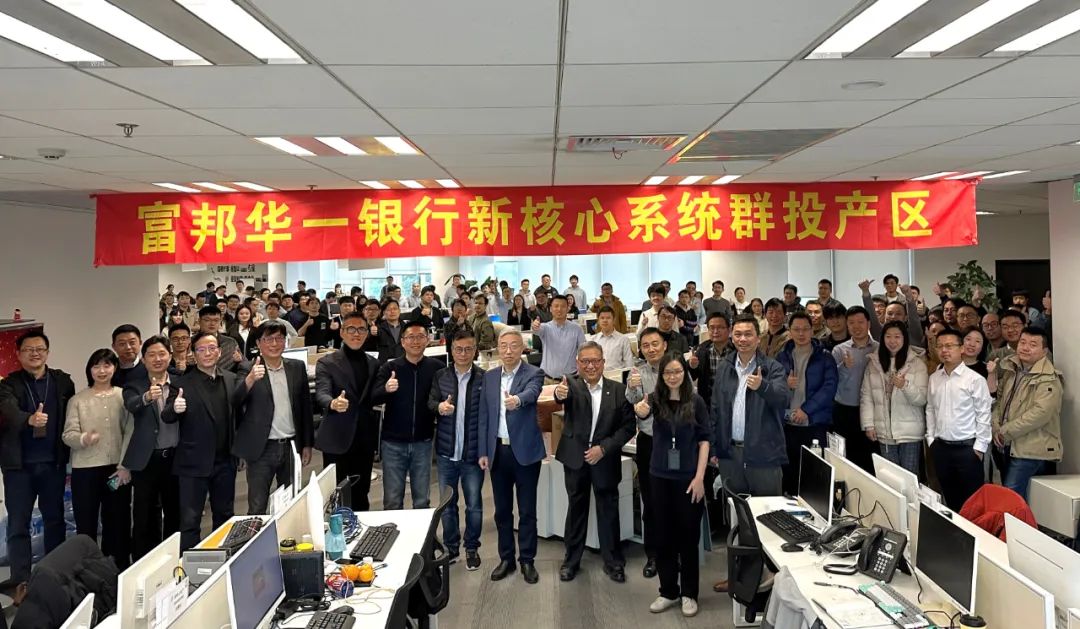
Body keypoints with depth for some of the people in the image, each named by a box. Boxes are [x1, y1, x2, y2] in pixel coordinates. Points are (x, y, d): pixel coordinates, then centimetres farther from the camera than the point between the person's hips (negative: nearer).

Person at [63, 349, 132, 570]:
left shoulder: (124, 396, 2)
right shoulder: (77, 400, 3)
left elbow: (130, 432, -1)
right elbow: (68, 434, -2)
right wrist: (83, 439, -25)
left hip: (117, 468, 0)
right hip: (85, 469, 0)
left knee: (118, 522, 9)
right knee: (86, 524, 5)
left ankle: (119, 569, 21)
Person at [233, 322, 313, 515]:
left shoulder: (297, 367, 4)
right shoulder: (248, 371, -6)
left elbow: (305, 406, 9)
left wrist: (307, 444, 8)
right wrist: (250, 380, -34)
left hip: (291, 447, 3)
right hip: (261, 449, -3)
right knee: (257, 509, 6)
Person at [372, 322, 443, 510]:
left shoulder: (438, 367, -2)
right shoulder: (389, 367, -3)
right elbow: (374, 398, -13)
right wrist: (386, 389, -34)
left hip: (422, 443, 0)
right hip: (393, 443, 0)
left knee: (422, 500, 13)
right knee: (392, 501, 8)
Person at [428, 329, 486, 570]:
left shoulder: (484, 378, -7)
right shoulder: (440, 375, 2)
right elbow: (430, 403, -1)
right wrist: (439, 406, -25)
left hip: (473, 452, -2)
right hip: (446, 452, 3)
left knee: (474, 504, 9)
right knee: (447, 503, 14)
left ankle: (472, 548, 27)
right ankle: (451, 547, 32)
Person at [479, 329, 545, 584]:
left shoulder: (534, 373, -7)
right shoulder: (489, 377, 7)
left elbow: (532, 392, -30)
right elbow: (484, 416, 8)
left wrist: (517, 399, -52)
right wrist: (483, 451, 4)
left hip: (525, 450, -4)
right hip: (498, 451, 4)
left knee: (527, 510, 6)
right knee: (502, 510, 13)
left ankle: (527, 560, 20)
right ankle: (506, 558, 27)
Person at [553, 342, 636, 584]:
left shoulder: (618, 390, -4)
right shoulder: (572, 384, -6)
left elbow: (629, 426, -4)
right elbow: (564, 395, -30)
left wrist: (604, 448, -14)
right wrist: (559, 394, -54)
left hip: (605, 459, 0)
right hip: (575, 457, 0)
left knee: (608, 509, 10)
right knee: (576, 508, 13)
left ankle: (613, 561, 25)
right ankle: (571, 559, 27)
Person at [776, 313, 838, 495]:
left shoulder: (824, 357, 2)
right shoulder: (782, 357, 10)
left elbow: (829, 387, -8)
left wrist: (806, 409, -14)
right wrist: (785, 385, -12)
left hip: (815, 425, -2)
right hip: (787, 424, 2)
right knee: (788, 473, 5)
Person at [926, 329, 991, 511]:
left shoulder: (975, 379, -9)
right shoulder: (934, 378, 6)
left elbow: (983, 415, -9)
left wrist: (979, 447, -10)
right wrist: (931, 438, 8)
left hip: (967, 447, -5)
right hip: (940, 447, 5)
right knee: (950, 497, 16)